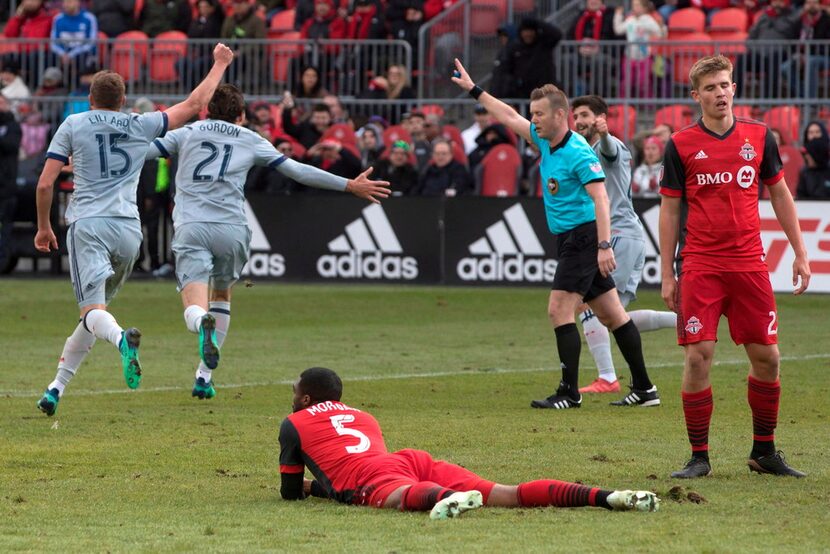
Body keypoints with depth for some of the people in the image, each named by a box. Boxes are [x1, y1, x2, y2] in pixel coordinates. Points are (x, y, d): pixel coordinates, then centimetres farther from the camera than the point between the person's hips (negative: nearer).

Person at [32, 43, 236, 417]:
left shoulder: (73, 125, 7)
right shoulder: (142, 126, 12)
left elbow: (45, 184, 4)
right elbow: (194, 105, 21)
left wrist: (44, 228, 18)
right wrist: (220, 64, 34)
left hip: (87, 225, -3)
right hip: (128, 229, 3)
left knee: (93, 310, -14)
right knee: (97, 308, 16)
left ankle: (122, 339, -49)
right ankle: (57, 387, 13)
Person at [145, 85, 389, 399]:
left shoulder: (187, 134, 18)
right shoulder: (251, 141, 17)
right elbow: (297, 171, 15)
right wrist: (350, 186, 21)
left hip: (190, 228, -1)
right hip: (231, 229, 1)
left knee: (195, 308, -10)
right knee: (222, 295, 25)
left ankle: (203, 324, -48)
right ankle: (204, 376, 19)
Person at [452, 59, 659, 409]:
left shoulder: (578, 152, -17)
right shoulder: (545, 141, 10)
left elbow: (600, 198, -24)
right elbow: (509, 117, 22)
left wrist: (604, 245, -32)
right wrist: (473, 89, 25)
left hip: (583, 236, -9)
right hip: (569, 238, 9)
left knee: (559, 310, -12)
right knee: (611, 314, 8)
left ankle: (570, 392, -10)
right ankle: (644, 388, 9)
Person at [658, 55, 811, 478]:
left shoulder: (758, 137, 7)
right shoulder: (681, 145, 0)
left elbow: (779, 194, 15)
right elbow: (669, 209, 4)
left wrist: (800, 253, 10)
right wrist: (667, 275, 1)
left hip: (749, 264, 3)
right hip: (700, 266, -2)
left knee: (767, 357, 3)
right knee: (698, 356, -9)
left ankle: (764, 452, 17)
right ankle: (699, 457, 0)